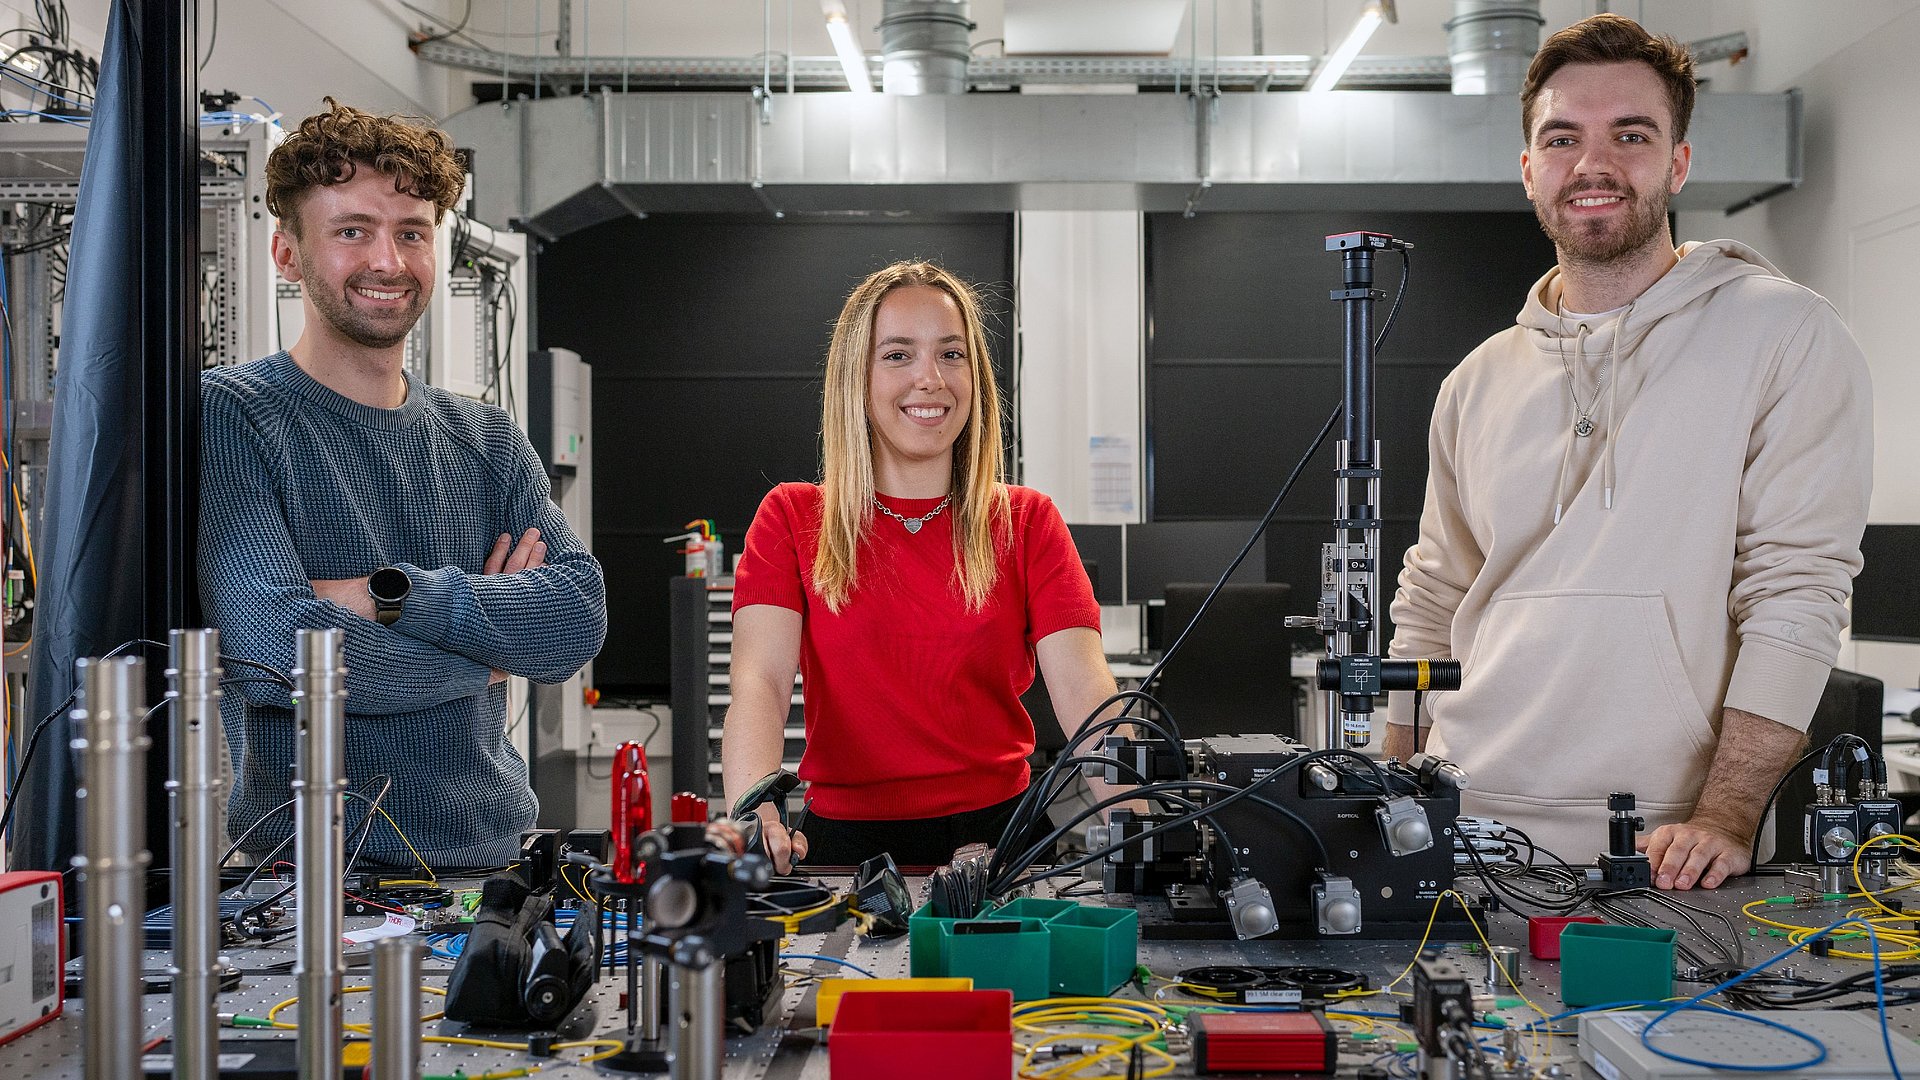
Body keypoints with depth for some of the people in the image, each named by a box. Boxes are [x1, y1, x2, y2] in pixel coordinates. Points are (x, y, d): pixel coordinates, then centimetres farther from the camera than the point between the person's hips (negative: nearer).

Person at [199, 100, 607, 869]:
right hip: (306, 872, -4)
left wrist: (390, 594, -14)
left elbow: (581, 617, -1)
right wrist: (487, 652, -3)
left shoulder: (486, 438, 14)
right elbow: (274, 649, -16)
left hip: (495, 856, 5)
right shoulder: (227, 415, -3)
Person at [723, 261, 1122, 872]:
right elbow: (759, 683, -9)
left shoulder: (1027, 523, 8)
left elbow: (1083, 688, -6)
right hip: (846, 839, -1)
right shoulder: (791, 520, 5)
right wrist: (755, 816, -30)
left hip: (995, 832, 1)